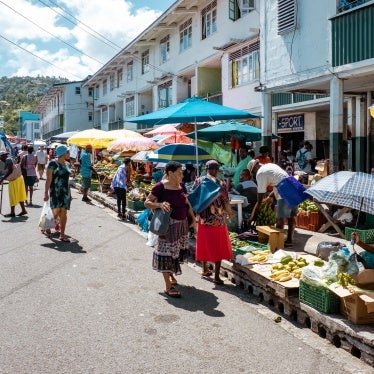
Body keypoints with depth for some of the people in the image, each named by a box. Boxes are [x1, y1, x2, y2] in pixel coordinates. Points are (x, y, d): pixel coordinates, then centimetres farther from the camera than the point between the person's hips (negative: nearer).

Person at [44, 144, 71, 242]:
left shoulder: (66, 164, 12)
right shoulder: (53, 163, -7)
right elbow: (48, 179, -9)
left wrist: (69, 193, 19)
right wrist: (46, 193, -14)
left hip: (65, 192, 6)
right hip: (55, 192, -6)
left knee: (64, 213, 2)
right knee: (56, 213, -8)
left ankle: (62, 235, 6)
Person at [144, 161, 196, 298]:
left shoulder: (181, 186, 8)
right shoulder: (160, 187, -12)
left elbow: (187, 204, 17)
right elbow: (147, 202, -9)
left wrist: (193, 219, 12)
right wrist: (160, 204, -25)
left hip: (182, 223, 7)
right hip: (169, 224, -7)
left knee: (178, 251, 14)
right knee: (167, 252, -3)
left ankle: (171, 275, 37)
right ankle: (168, 286, 1)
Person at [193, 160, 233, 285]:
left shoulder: (198, 181, -1)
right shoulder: (220, 183, -11)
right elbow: (225, 202, -8)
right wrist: (229, 213, 11)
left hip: (202, 218, 4)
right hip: (217, 220, -4)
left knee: (204, 244, 19)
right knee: (218, 247, 4)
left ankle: (205, 270, 33)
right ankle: (216, 276, 4)